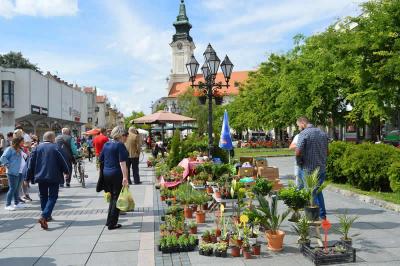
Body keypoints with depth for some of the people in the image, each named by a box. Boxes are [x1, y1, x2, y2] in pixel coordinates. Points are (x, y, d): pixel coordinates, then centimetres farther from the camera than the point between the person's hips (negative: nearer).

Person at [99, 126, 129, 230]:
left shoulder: (106, 145, 10)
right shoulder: (120, 145, -13)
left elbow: (101, 159, 16)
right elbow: (122, 162, -19)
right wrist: (125, 177, -21)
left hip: (106, 173, 7)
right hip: (116, 174, -7)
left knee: (113, 197, 20)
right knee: (116, 198, 3)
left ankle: (109, 221, 23)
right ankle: (112, 223, 6)